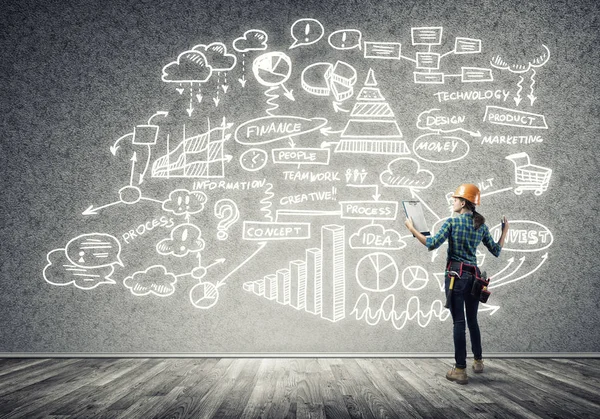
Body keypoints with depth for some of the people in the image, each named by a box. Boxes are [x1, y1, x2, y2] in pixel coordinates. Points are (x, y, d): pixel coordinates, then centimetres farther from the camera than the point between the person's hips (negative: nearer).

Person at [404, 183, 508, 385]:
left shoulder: (452, 222, -8)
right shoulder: (481, 225, 7)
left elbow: (432, 244, -17)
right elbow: (496, 251, 13)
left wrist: (412, 228, -8)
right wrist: (505, 230, 24)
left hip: (455, 274, -5)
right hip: (474, 276, 5)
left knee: (459, 322, -4)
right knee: (472, 320, 19)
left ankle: (460, 370, -3)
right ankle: (478, 361, 31)